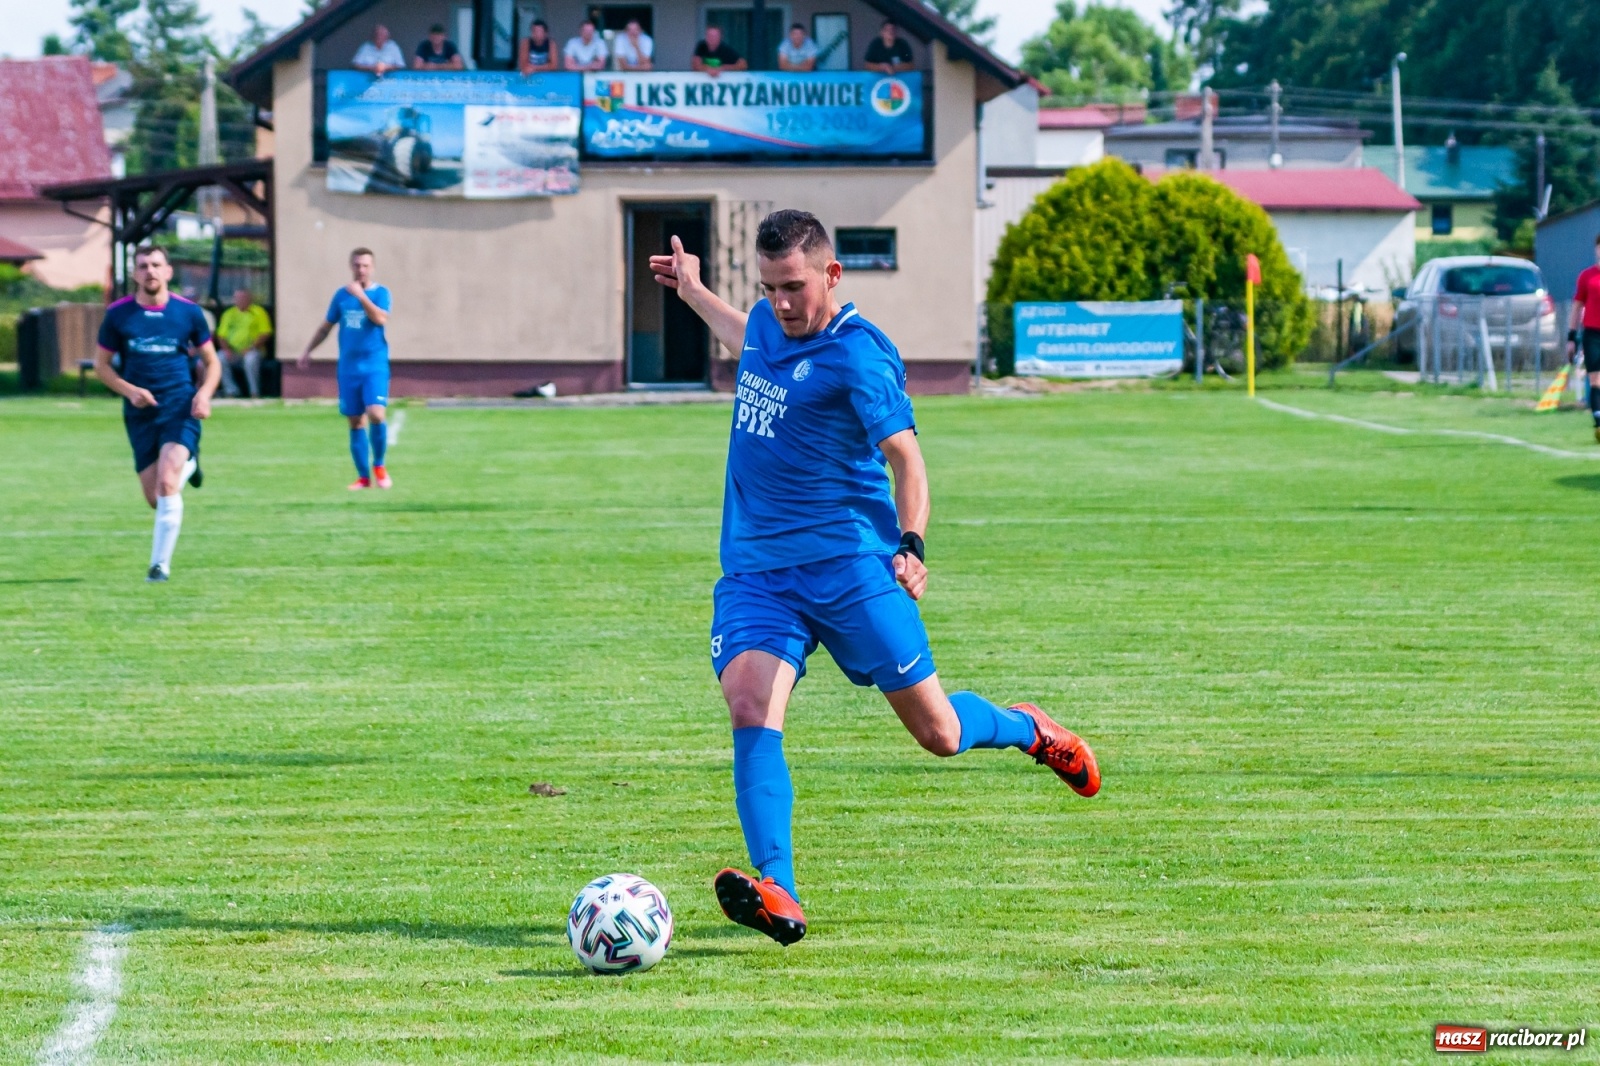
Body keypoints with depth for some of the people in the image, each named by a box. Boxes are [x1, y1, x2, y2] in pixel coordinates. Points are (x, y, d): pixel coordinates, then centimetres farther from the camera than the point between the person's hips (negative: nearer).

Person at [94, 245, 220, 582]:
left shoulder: (189, 312, 1)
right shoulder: (118, 314, 1)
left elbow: (211, 361, 12)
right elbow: (101, 365, 7)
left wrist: (204, 393, -7)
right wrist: (129, 390, -11)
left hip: (180, 409, -2)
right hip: (140, 413, 2)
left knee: (166, 484, -21)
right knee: (155, 499, 5)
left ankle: (160, 563, -13)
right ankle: (188, 465, 41)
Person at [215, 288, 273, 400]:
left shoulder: (258, 312, 7)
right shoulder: (229, 314, 18)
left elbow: (266, 333, -3)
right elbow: (221, 335, 13)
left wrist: (251, 347, -15)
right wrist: (226, 349, -8)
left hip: (252, 350, -3)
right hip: (233, 352, 3)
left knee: (251, 358, -37)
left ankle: (255, 393, -27)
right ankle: (231, 391, -23)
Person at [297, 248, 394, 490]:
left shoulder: (381, 293, -2)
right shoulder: (342, 295, 9)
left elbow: (381, 319, -20)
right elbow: (327, 326, 20)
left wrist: (361, 296, -21)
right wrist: (308, 351, 21)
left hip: (375, 366, -4)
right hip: (348, 368, 4)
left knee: (376, 415, -19)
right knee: (355, 422, 4)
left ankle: (379, 466, 3)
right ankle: (363, 477, 11)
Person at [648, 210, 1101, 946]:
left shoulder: (856, 354, -12)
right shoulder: (768, 325, 11)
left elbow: (903, 455, -17)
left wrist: (911, 544, -30)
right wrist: (692, 292, 44)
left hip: (848, 562, -5)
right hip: (755, 571, 6)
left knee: (938, 733, 1)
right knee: (750, 711, -21)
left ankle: (1027, 730, 37)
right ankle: (777, 895, -33)